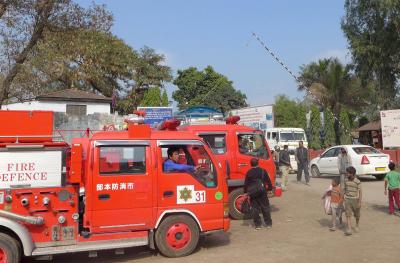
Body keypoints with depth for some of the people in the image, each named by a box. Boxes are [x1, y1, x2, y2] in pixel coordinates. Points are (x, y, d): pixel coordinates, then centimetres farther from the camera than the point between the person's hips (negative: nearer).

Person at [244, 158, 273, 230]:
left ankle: (257, 225, 6)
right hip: (262, 192, 0)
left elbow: (246, 184, 0)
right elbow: (268, 181, 1)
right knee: (265, 208, 10)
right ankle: (268, 223, 15)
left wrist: (246, 192, 8)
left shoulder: (249, 173, -3)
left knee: (255, 209, 6)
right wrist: (270, 188, 12)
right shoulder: (263, 171, -3)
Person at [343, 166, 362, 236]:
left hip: (355, 199, -3)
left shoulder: (357, 182, -13)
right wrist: (344, 199, 14)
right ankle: (349, 230, -10)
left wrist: (359, 202, -16)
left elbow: (360, 192, -12)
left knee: (357, 215, 15)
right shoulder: (346, 181, 2)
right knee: (348, 215, -7)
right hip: (347, 200, 3)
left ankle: (357, 226, 40)